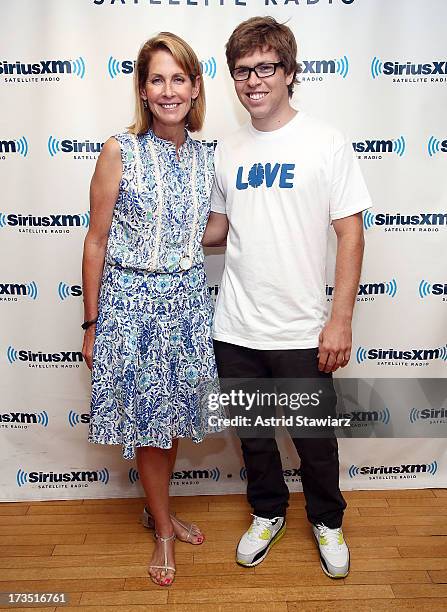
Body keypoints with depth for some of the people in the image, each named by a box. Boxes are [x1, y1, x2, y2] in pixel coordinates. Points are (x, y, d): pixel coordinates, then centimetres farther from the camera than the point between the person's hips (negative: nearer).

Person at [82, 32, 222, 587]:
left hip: (187, 300, 5)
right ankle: (163, 530, 31)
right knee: (147, 416, 8)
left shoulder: (204, 157, 6)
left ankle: (158, 509, 42)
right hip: (132, 300, -4)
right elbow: (96, 242, -6)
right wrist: (91, 324, -5)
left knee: (175, 411, 16)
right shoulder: (119, 152, -9)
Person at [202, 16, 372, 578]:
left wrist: (340, 320, -13)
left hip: (301, 332, -3)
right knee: (253, 434, 19)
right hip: (235, 329, 4)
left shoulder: (326, 143, -5)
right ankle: (267, 512, 44)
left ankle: (326, 521, 41)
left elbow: (350, 234, -7)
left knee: (315, 440, 13)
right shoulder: (227, 150, 7)